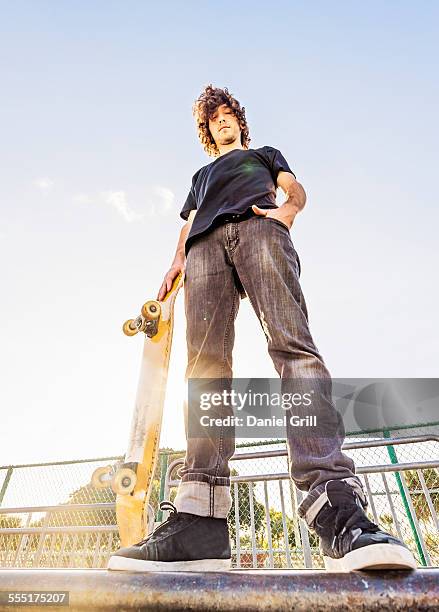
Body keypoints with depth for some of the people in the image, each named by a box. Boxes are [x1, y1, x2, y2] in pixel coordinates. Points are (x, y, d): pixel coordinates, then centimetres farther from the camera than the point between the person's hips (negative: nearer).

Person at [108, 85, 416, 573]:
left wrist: (286, 209, -4)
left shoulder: (265, 154, 39)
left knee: (292, 343, -28)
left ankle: (337, 509, -37)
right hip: (206, 244, 3)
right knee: (205, 360, -21)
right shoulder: (201, 176, 44)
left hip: (258, 229, -2)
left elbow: (296, 190, 22)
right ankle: (200, 522, -28)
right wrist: (177, 261, 7)